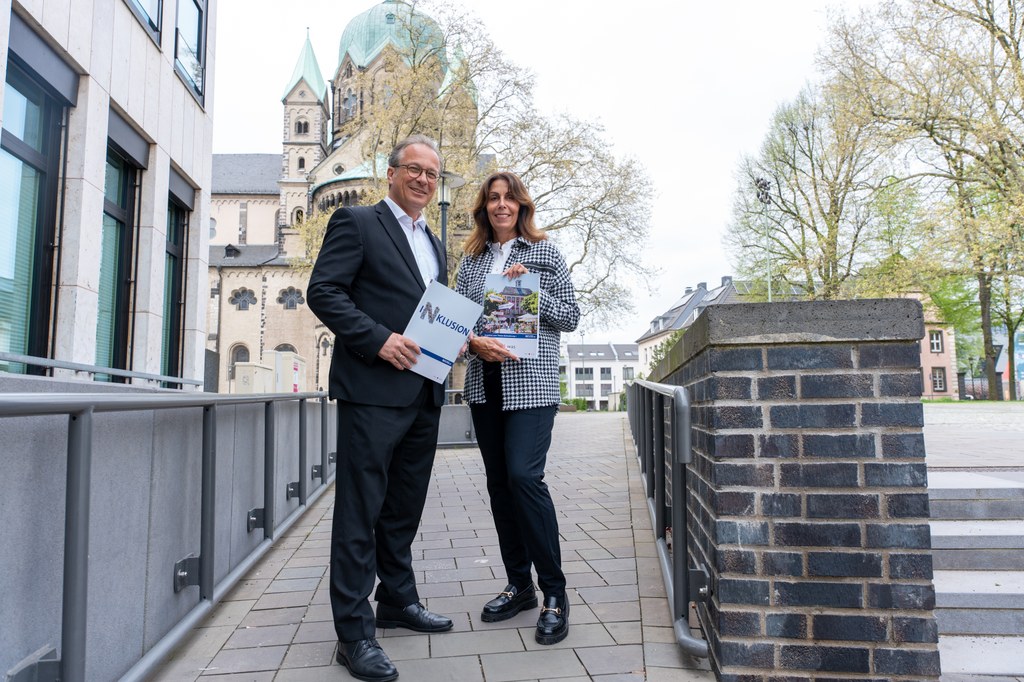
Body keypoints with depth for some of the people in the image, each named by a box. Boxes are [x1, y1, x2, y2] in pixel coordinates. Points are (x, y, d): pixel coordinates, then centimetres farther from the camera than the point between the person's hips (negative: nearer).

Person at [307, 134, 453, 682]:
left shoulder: (433, 243, 21)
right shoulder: (356, 223, 0)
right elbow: (323, 292, -10)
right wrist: (378, 339, -21)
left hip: (424, 394, 8)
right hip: (373, 390, -7)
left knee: (404, 508, 17)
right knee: (361, 511, -1)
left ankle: (398, 601, 32)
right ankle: (354, 631, 9)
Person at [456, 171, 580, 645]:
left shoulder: (545, 253, 5)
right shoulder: (471, 260, 14)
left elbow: (570, 318, 2)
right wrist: (473, 342, -13)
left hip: (531, 383, -4)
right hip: (484, 385, 5)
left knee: (524, 476, -14)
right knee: (499, 482, 7)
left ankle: (554, 593, 0)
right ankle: (519, 585, 21)